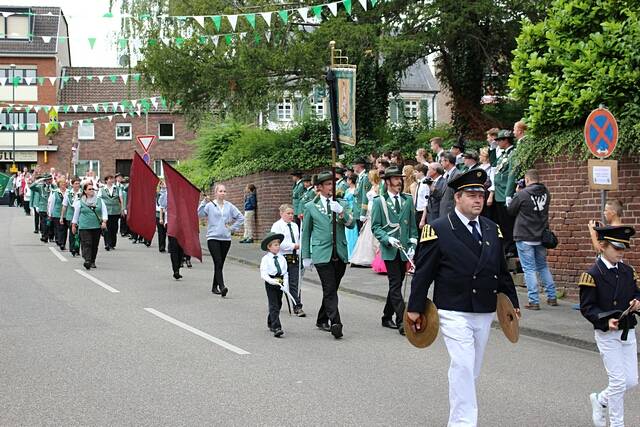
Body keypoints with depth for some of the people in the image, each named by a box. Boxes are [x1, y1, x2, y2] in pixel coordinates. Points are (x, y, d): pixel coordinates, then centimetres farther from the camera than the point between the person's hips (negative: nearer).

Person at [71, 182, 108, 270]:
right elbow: (76, 214, 12)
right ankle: (87, 261, -23)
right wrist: (73, 225, 14)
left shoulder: (99, 201, 9)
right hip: (84, 227, -3)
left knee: (95, 245, 6)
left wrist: (104, 221, -8)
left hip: (97, 226, 3)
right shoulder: (80, 202, 4)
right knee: (87, 244, -14)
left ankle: (92, 262, 18)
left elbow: (104, 212, 7)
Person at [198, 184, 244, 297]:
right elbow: (200, 214, -15)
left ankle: (215, 287, 22)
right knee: (218, 263, -15)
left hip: (226, 239, 4)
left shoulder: (229, 206, 8)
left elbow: (240, 218, 16)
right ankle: (222, 287, -22)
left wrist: (233, 228, 9)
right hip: (213, 238, -4)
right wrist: (204, 203, -24)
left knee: (220, 264, 9)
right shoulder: (210, 205, -2)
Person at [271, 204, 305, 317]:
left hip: (294, 257, 5)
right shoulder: (277, 226, -5)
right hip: (282, 257, -5)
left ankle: (297, 307, -3)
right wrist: (294, 246, -18)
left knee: (294, 283, 0)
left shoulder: (295, 226, 16)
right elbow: (279, 243, -15)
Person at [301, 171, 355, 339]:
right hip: (322, 254, -3)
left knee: (332, 289, 11)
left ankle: (322, 320, 27)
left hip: (340, 254, 3)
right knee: (330, 290, -13)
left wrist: (341, 212, -16)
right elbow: (306, 233, 11)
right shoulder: (311, 207, 6)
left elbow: (351, 225, 1)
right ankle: (335, 324, -19)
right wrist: (306, 256, 8)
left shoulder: (341, 204, 12)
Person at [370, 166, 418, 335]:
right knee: (395, 285, -10)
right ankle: (401, 321, -13)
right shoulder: (379, 201, 0)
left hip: (404, 249, 4)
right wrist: (388, 239, -17)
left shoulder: (408, 200, 12)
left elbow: (413, 225, 14)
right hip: (389, 250, -4)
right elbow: (375, 226, -2)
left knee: (396, 284, 11)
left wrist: (412, 245, 3)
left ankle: (387, 317, 24)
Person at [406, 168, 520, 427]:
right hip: (454, 313, -6)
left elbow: (502, 270, 16)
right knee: (463, 366, -13)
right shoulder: (438, 230, -7)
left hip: (485, 313, 6)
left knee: (472, 370, 13)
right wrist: (415, 307, -7)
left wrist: (512, 301, 15)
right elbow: (423, 272, -7)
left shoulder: (492, 229, 10)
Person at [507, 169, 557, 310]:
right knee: (543, 266, 18)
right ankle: (552, 297, 20)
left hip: (525, 237, -5)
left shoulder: (522, 194, -15)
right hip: (541, 236, 6)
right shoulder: (546, 193, 2)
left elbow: (510, 211, -3)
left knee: (529, 269, -1)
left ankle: (534, 301, -2)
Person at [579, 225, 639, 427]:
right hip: (607, 334, -6)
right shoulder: (592, 274, -12)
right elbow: (586, 307, -12)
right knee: (618, 381, -4)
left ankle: (600, 400, 32)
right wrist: (605, 321, -26)